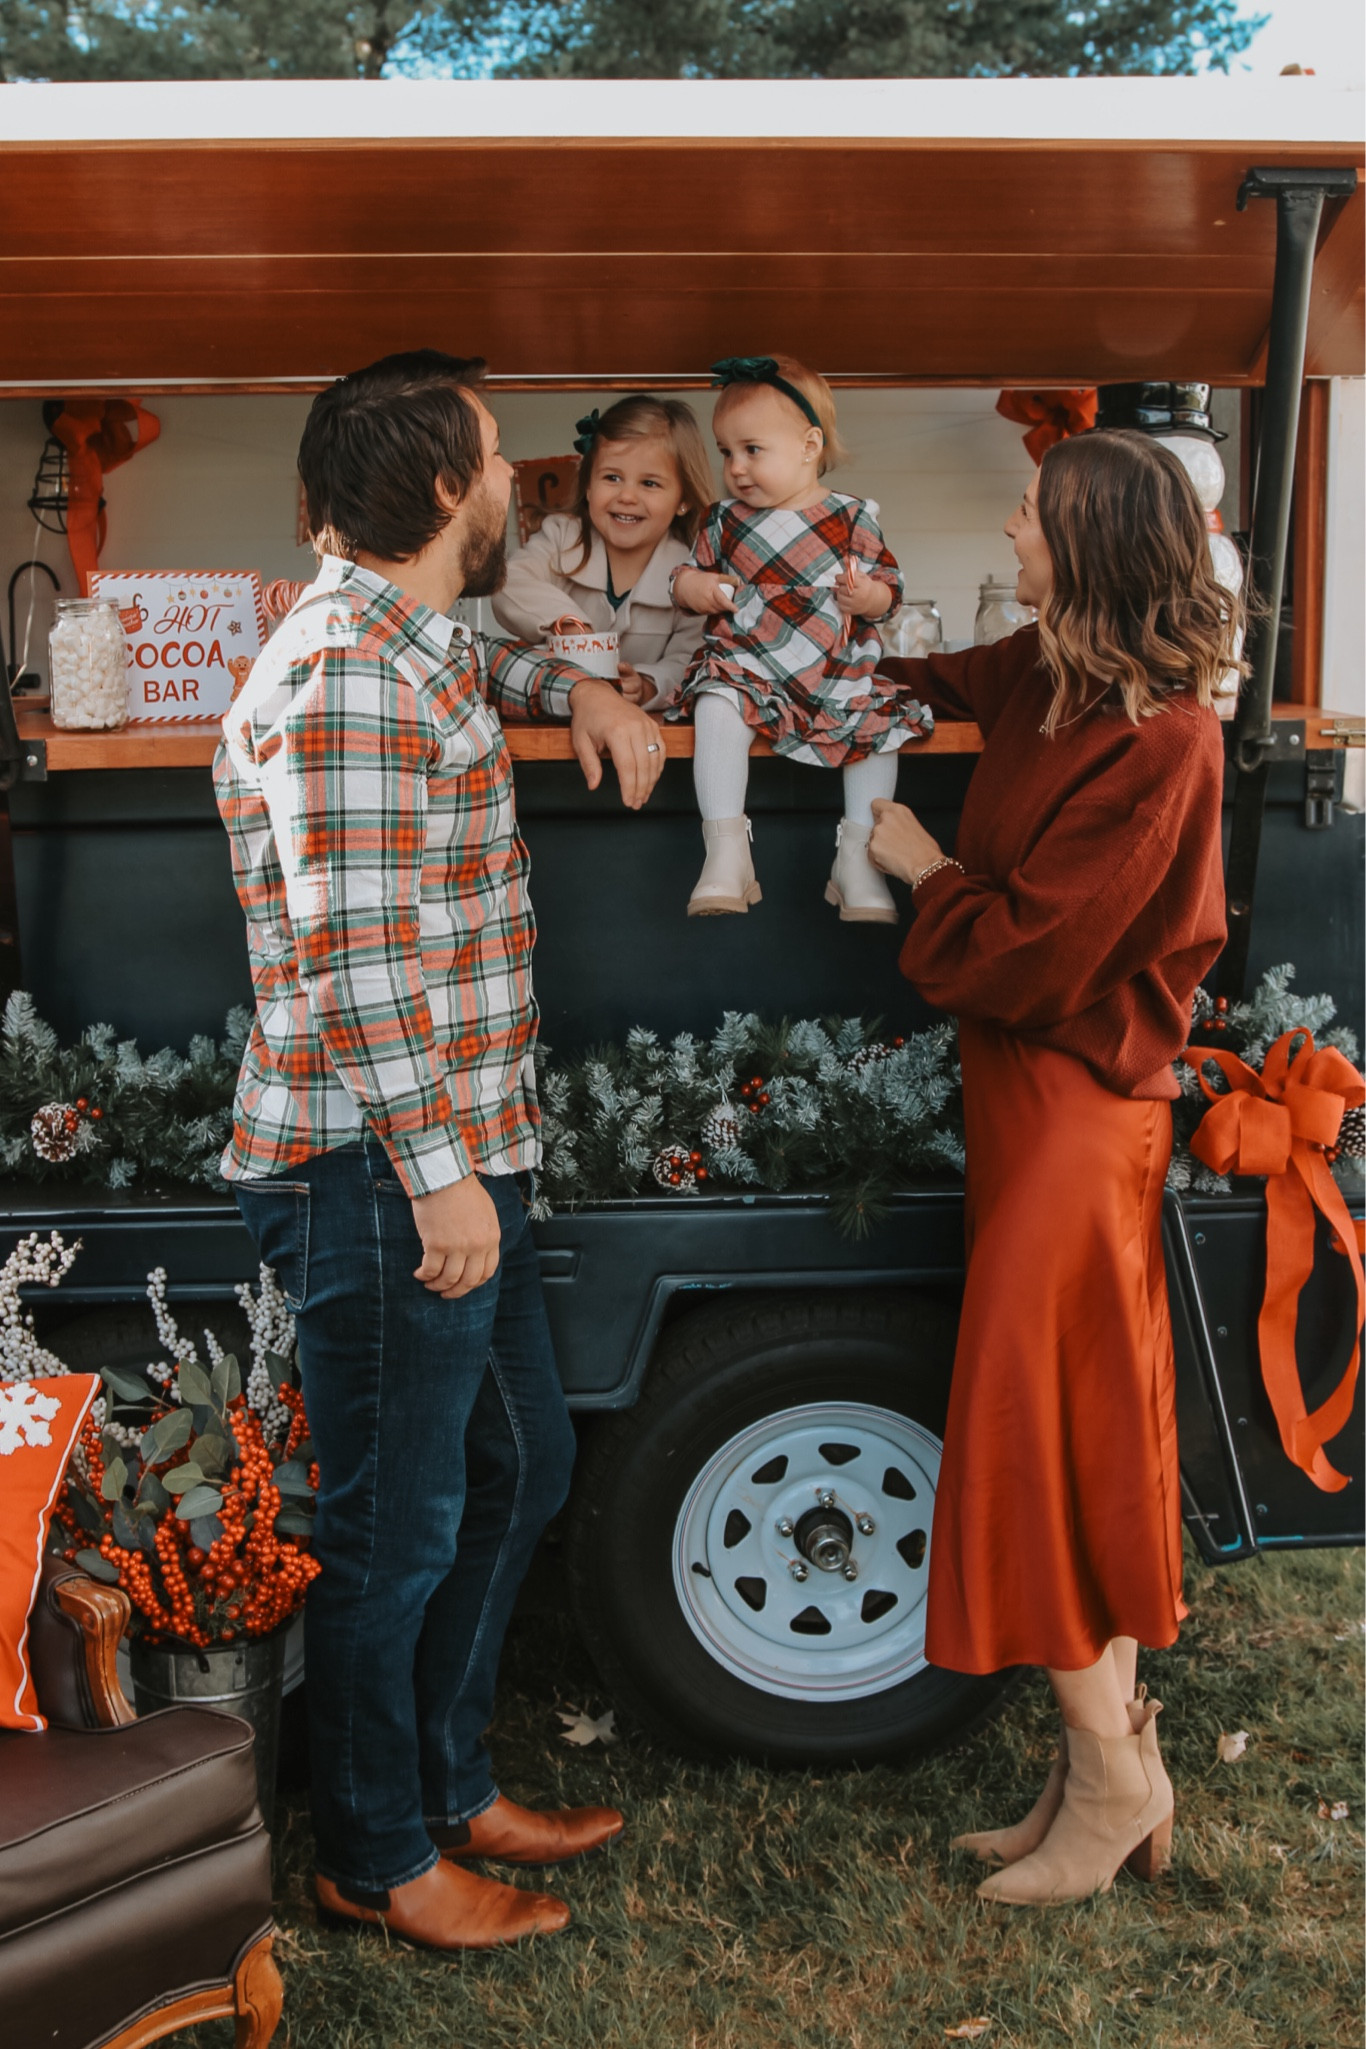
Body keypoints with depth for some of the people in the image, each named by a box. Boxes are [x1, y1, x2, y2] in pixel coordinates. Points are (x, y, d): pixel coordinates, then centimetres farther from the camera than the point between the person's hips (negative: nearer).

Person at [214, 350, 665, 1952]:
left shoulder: (402, 645, 13)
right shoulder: (343, 679, -19)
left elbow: (467, 661, 39)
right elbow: (355, 957, -24)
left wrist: (576, 689, 20)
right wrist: (439, 1176, -22)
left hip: (457, 1158, 10)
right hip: (383, 1177, -10)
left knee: (519, 1464, 20)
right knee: (396, 1530, 5)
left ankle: (446, 1784, 37)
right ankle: (376, 1859, 25)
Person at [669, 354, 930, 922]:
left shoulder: (851, 519, 2)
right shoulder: (725, 521, 7)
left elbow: (887, 588, 5)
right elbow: (689, 572, 17)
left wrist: (867, 596, -18)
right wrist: (696, 586, -7)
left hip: (838, 675, 1)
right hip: (744, 668, -1)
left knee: (880, 724, -17)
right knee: (718, 708, -29)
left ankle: (857, 856, -3)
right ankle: (725, 852, -29)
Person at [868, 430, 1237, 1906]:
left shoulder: (1157, 739, -20)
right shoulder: (1053, 675, 5)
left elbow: (1025, 951, -22)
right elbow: (934, 678, 26)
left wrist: (922, 867, -6)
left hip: (1075, 1106, -9)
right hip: (1032, 1085, 9)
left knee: (1038, 1436, -2)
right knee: (1084, 1440, 13)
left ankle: (1111, 1777, 13)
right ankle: (1112, 1756, 25)